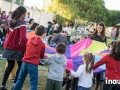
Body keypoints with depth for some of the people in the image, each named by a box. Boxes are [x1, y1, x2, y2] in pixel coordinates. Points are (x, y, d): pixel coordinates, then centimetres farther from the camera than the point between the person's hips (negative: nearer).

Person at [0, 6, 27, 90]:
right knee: (21, 66, 9)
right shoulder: (22, 23, -16)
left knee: (10, 66, 15)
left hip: (9, 47, 7)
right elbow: (23, 38, -23)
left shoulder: (11, 22, 6)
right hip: (18, 48, -7)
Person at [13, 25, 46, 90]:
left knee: (20, 79, 18)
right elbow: (42, 56, 5)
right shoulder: (42, 44, -5)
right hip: (33, 64, -4)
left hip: (25, 62, 5)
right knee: (33, 82, 2)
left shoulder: (29, 40, 6)